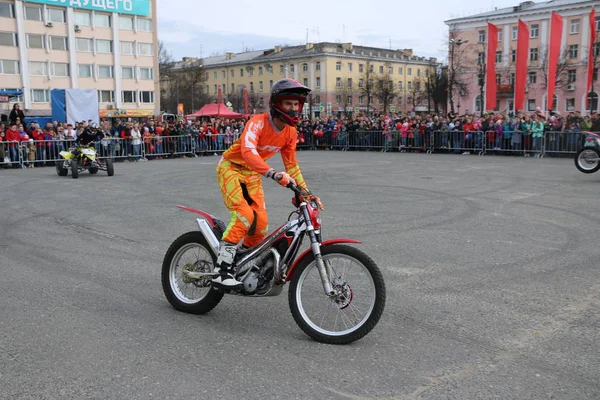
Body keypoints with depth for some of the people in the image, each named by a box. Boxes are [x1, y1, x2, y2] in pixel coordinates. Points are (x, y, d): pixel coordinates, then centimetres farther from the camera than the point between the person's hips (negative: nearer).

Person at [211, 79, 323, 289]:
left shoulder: (290, 133, -4)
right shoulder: (258, 122, -26)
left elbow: (292, 165, 6)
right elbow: (248, 151, -43)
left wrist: (306, 192, -2)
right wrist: (273, 174, -56)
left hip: (252, 174, 7)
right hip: (231, 167, -7)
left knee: (261, 223, -2)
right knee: (245, 216, -26)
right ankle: (221, 271, -22)